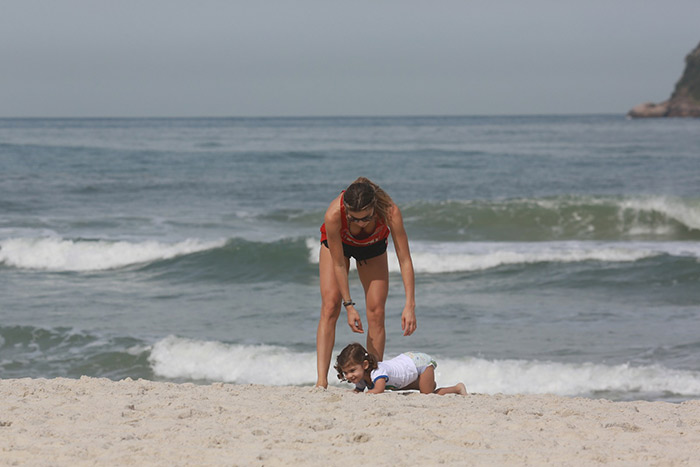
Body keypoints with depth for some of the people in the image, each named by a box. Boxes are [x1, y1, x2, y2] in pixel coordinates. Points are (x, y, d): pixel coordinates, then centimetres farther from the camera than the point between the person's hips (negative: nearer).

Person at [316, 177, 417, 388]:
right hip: (337, 244, -1)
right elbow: (339, 265, -30)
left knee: (376, 312, -7)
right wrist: (349, 305, -27)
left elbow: (405, 260, -37)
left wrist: (410, 305, -42)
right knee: (330, 307, -14)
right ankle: (321, 380, -18)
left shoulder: (390, 212, -41)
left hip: (373, 246, 1)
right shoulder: (333, 215, -42)